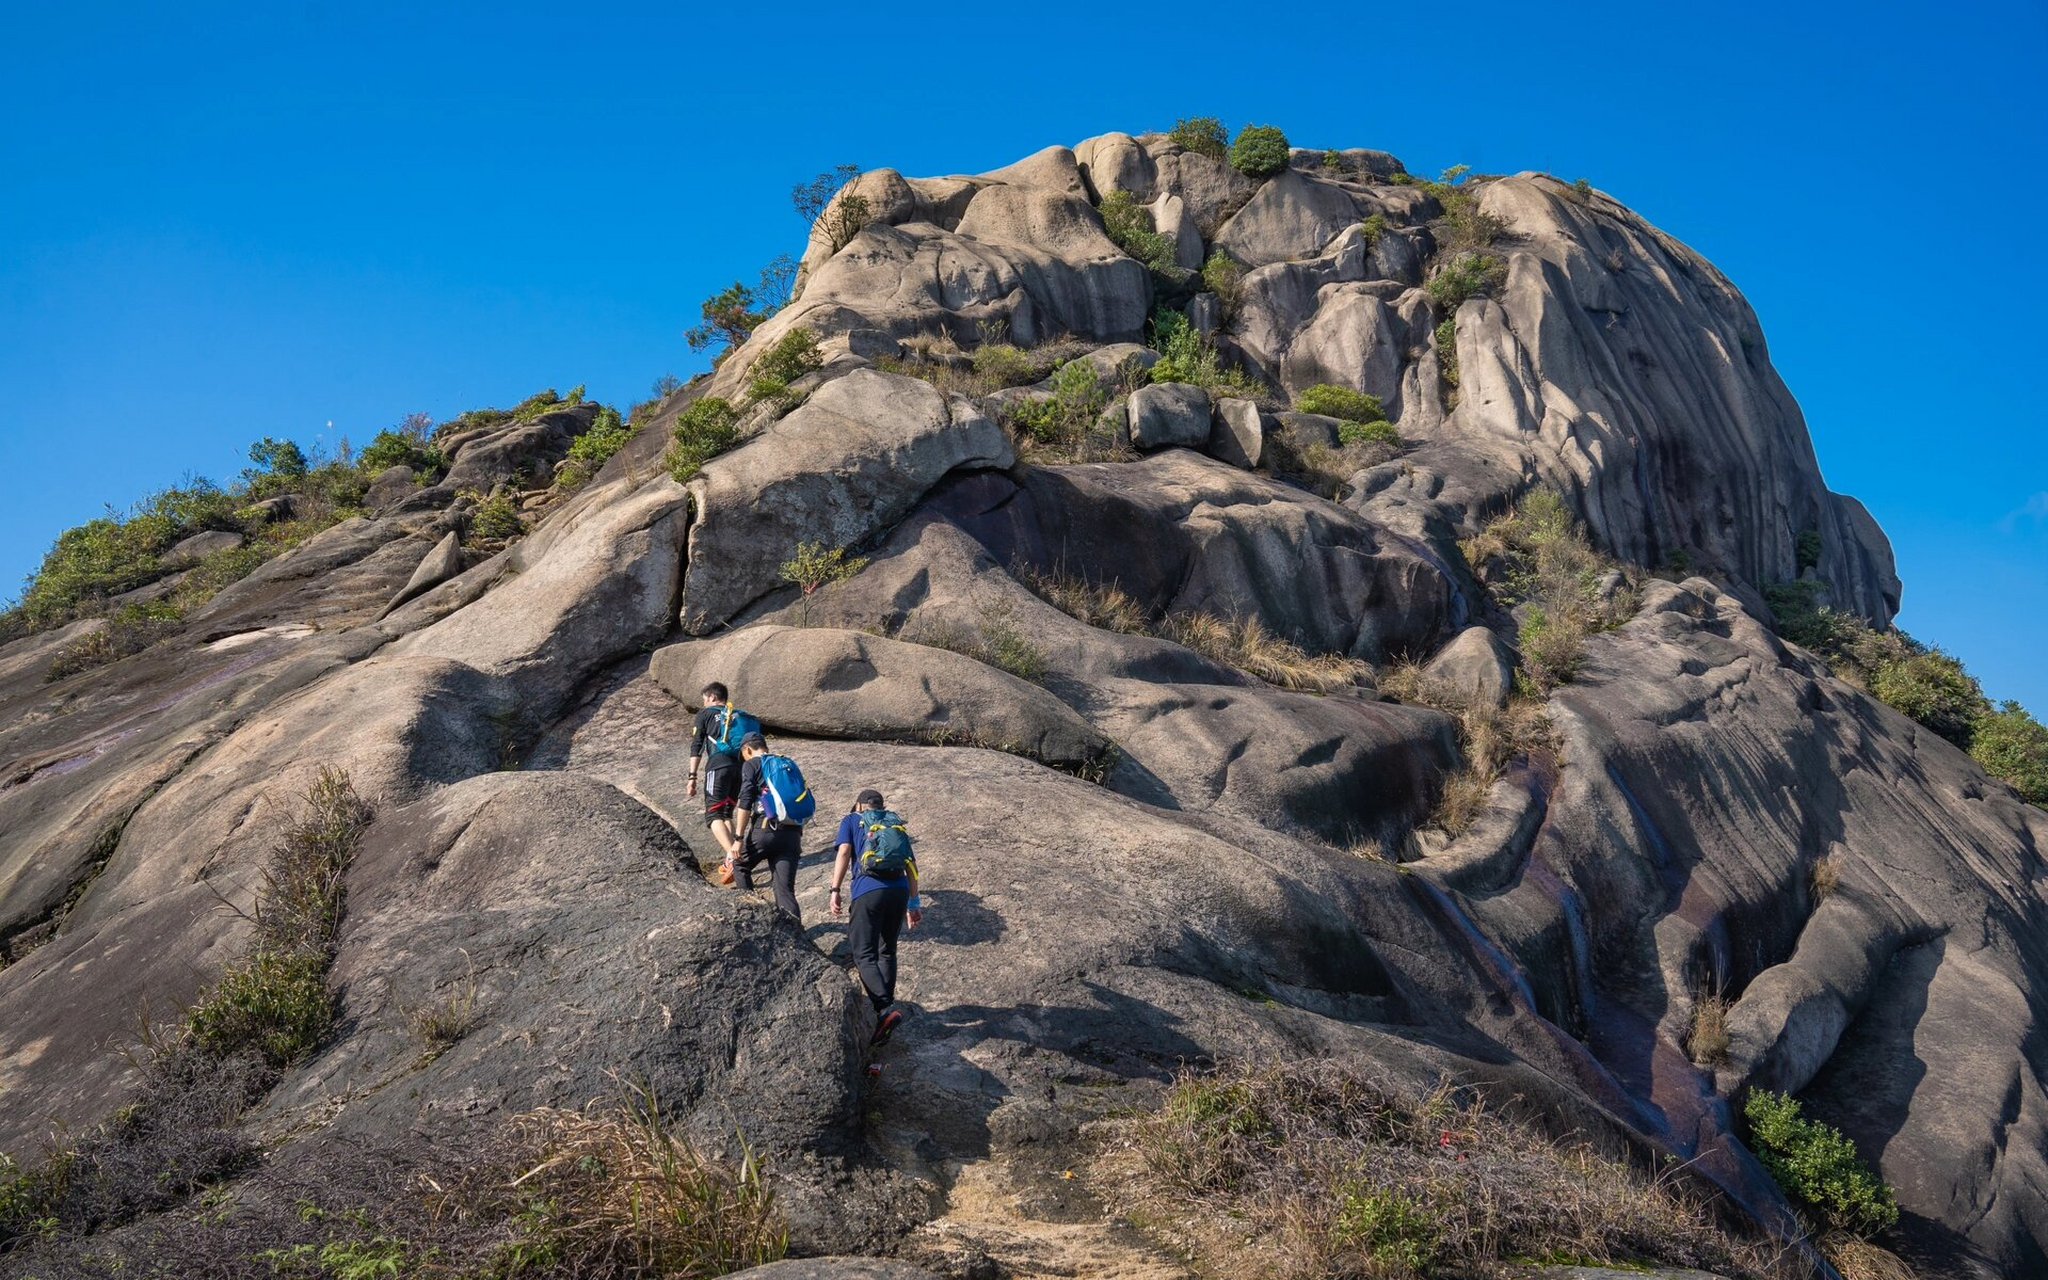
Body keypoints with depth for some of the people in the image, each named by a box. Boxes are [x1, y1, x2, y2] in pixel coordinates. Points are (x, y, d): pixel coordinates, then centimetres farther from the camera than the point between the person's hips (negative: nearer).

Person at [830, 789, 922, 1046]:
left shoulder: (851, 820, 18)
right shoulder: (895, 823, 27)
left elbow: (844, 853, 0)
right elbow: (911, 863, 20)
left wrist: (835, 891, -1)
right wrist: (913, 902, 22)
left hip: (868, 890, -4)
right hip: (899, 890, 4)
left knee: (864, 954, -3)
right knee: (887, 952, 18)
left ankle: (885, 1009, -21)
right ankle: (886, 1008, 20)